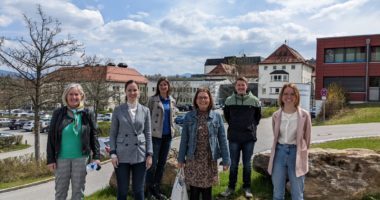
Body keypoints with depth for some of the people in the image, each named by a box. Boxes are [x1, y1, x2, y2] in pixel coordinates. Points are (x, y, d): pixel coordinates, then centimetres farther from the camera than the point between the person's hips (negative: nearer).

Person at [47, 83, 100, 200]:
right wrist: (50, 159, -3)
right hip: (62, 158, 0)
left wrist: (96, 156, -4)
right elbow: (51, 137, 1)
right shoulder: (58, 113, -1)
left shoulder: (88, 114, 0)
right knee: (60, 191, 11)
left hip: (81, 158, 0)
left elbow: (94, 136, 2)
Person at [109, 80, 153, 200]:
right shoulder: (118, 110, 0)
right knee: (122, 190, 7)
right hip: (122, 155, -1)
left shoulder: (145, 111, 3)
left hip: (140, 155, 1)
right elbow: (113, 133, 2)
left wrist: (149, 155, -1)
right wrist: (113, 153, -6)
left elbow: (148, 134, 5)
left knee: (138, 190, 9)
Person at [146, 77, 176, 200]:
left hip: (168, 135, 5)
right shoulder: (152, 100, -5)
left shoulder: (172, 101, 9)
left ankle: (157, 189, 23)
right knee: (153, 163, 0)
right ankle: (149, 190, 16)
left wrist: (172, 130, 10)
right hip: (155, 135, -5)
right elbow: (148, 116, -4)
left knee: (162, 163, 11)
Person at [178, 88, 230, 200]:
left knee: (207, 191, 12)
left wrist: (226, 160, -2)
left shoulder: (217, 116, -1)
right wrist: (181, 158, 3)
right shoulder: (189, 116, -1)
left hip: (209, 160, 0)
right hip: (192, 160, 0)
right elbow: (184, 139, 2)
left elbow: (222, 139, 0)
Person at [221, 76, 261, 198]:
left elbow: (258, 116, 11)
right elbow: (226, 115, 14)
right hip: (233, 137, 0)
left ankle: (247, 187, 24)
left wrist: (252, 126, 6)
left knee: (247, 164, 10)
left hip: (249, 137, 0)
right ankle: (231, 187, 22)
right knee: (233, 164, 9)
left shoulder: (254, 100, -3)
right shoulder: (229, 100, -1)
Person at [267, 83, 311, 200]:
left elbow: (307, 138, 3)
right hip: (279, 152, 2)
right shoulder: (276, 115, 2)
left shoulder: (304, 115, -5)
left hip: (296, 153, -2)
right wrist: (282, 148, 13)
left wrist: (301, 151, 9)